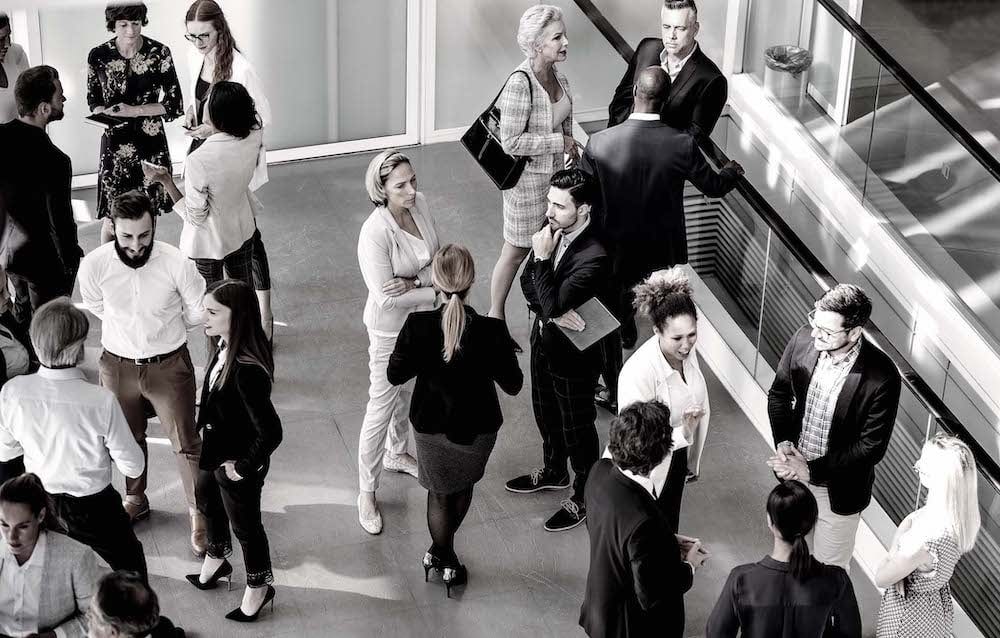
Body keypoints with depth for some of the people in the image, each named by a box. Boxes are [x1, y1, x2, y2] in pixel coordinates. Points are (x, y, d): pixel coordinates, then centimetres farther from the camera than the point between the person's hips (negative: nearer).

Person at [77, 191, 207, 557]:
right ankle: (135, 500, 46)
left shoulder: (175, 263, -24)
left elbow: (198, 313, -7)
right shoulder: (94, 265, -20)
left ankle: (199, 513, 24)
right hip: (117, 365, 2)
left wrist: (162, 330, 4)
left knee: (185, 443, 5)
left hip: (169, 364, -2)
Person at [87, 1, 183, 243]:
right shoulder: (98, 56, -5)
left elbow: (175, 105, -5)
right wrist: (108, 114, -12)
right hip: (115, 144, 0)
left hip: (151, 142, 0)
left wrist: (135, 110, -15)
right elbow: (93, 102, 10)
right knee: (112, 218, -3)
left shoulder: (159, 53, -7)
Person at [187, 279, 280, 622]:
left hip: (236, 466, -8)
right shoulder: (225, 348, -14)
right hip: (214, 453, 8)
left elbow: (270, 433, -36)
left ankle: (258, 587, 43)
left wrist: (245, 468, -23)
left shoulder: (247, 371, -39)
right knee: (207, 503, 32)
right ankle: (217, 559, 61)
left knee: (244, 525, 17)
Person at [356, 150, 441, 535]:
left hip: (424, 319, 7)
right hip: (392, 330, -7)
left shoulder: (419, 205, -12)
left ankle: (397, 454, 53)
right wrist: (439, 291, -24)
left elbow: (438, 257, -5)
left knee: (408, 392, 27)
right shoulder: (375, 234, -32)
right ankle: (367, 492, 20)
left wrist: (413, 282, -24)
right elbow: (386, 297, -29)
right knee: (381, 408, 4)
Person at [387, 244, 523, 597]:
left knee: (440, 493, 24)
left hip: (432, 425, -1)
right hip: (479, 427, 1)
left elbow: (395, 375, -13)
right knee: (464, 486, 29)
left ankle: (442, 558, 41)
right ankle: (444, 554, 48)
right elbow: (513, 385, -15)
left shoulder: (418, 326, -26)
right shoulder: (492, 330, -27)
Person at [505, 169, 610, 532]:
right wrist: (552, 313, -22)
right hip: (543, 341, 8)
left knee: (577, 429, 13)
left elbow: (553, 304, -33)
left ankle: (584, 497, 34)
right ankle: (554, 471, 53)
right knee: (546, 415, 28)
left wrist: (543, 258, -30)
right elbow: (528, 285, -4)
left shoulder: (594, 259, -33)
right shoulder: (554, 231, -9)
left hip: (573, 355, -8)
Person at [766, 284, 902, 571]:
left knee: (830, 567, 16)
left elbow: (871, 447, -21)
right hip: (794, 472, 4)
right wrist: (783, 443, -13)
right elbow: (778, 394, 1)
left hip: (838, 489, -4)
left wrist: (812, 471, -21)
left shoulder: (882, 377, -28)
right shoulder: (803, 340, -16)